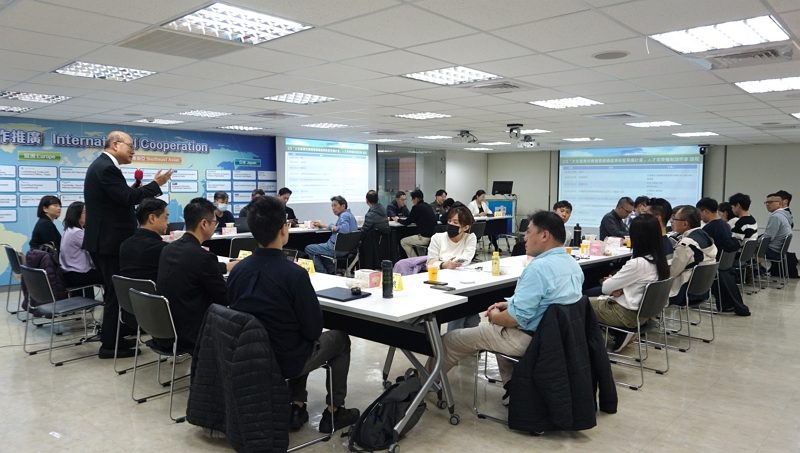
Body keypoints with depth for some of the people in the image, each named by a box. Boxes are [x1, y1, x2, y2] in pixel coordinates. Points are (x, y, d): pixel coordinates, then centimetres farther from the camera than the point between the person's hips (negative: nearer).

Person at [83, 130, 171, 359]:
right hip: (110, 240, -11)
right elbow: (128, 199, -24)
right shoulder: (107, 167, -18)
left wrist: (131, 188, 7)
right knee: (116, 292, -3)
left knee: (114, 291, 18)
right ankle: (110, 345, 6)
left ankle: (112, 337, 29)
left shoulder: (102, 165, 15)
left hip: (106, 238, 11)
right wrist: (156, 184, -16)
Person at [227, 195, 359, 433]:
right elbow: (313, 329, -17)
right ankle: (333, 412, 23)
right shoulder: (294, 274, -25)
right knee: (340, 338, 20)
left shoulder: (237, 270, -7)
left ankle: (296, 407, 28)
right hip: (286, 361, -5)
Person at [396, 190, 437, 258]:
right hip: (433, 235, 9)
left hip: (425, 238, -9)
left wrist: (398, 220, 16)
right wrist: (407, 219, 32)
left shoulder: (417, 207, -11)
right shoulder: (428, 206, 13)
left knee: (403, 242, 10)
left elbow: (408, 222, -3)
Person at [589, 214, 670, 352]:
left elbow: (606, 287, -18)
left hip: (629, 314, -8)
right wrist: (620, 287, -5)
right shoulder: (658, 259, -1)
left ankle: (619, 334, 9)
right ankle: (621, 334, 10)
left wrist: (614, 285, 4)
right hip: (643, 311, 8)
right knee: (595, 298, 20)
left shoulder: (638, 263, -27)